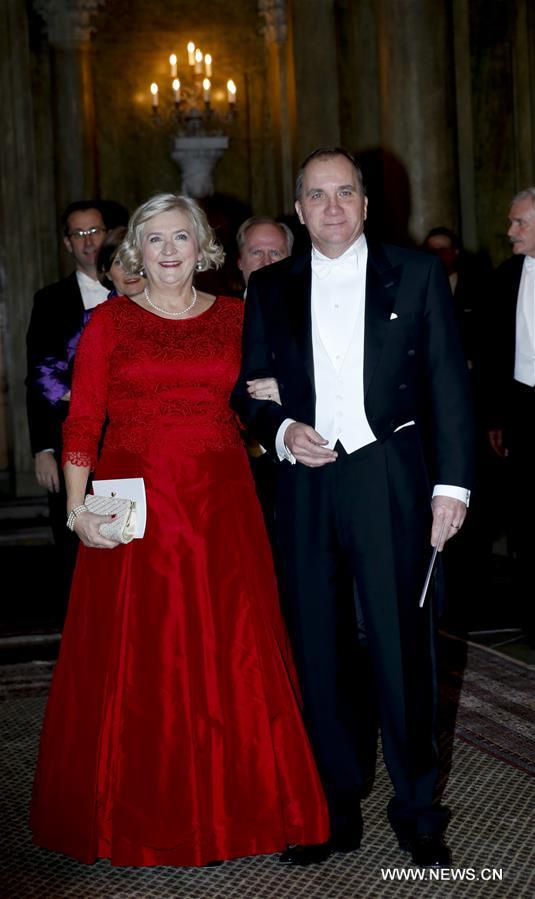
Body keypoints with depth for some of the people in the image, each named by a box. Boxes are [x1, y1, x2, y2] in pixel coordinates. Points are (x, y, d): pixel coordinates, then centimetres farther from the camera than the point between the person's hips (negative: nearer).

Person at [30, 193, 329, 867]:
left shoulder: (233, 317, 10)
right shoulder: (109, 321, 3)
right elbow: (82, 421, -3)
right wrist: (77, 508, -12)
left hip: (220, 505, 2)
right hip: (136, 504, -2)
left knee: (230, 651, 3)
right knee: (135, 658, 3)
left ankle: (229, 802, 18)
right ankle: (139, 809, 17)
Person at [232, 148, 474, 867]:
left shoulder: (416, 274, 5)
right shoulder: (270, 289, 12)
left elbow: (449, 383, 1)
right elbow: (249, 387, 13)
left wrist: (453, 482, -6)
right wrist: (282, 430, -8)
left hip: (390, 480, -2)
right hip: (305, 485, 3)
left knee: (402, 645, 1)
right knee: (321, 649, 8)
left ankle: (417, 809, 15)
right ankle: (338, 808, 20)